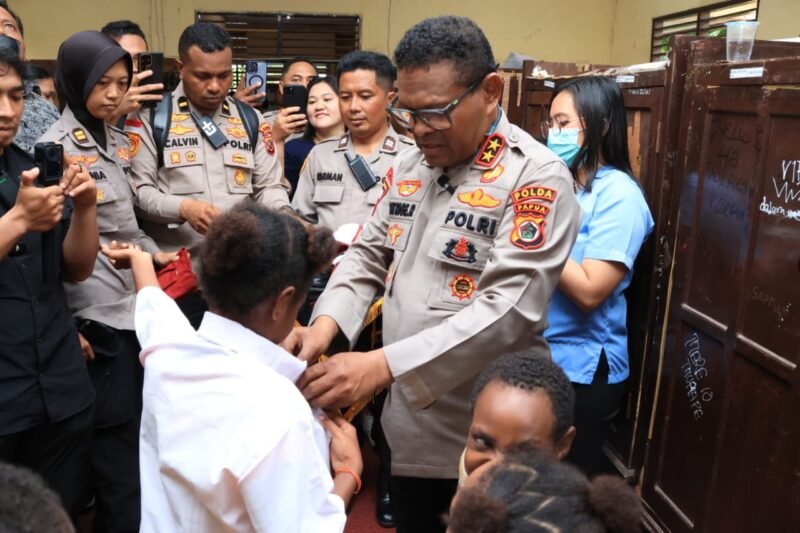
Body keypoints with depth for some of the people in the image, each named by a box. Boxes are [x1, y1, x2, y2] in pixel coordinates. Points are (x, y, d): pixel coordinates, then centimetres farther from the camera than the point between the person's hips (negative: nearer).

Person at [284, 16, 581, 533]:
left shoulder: (537, 177, -16)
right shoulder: (410, 164, 6)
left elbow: (508, 309, -26)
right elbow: (370, 253, 9)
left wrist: (382, 365, -31)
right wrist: (327, 321, -11)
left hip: (485, 443, -6)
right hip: (408, 426, 6)